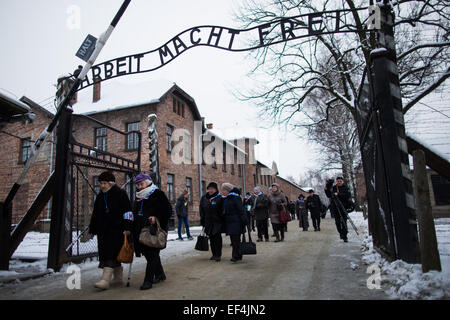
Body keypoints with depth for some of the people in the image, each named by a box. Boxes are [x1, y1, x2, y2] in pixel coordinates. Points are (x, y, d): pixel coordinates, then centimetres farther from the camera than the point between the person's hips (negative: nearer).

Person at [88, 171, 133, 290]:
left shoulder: (120, 194, -4)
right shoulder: (100, 196, 17)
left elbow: (127, 211, -9)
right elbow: (95, 214, 24)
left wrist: (127, 227, -17)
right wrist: (93, 229, 21)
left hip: (116, 229, -7)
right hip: (103, 230, 7)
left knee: (110, 253, -12)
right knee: (113, 254, 11)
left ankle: (105, 280, -14)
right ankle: (118, 277, 22)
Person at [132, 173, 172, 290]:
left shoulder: (158, 194, -5)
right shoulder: (138, 197, 16)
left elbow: (168, 210, -7)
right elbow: (135, 213, 25)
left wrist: (156, 218, -21)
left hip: (155, 230, -7)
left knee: (152, 255, -6)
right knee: (148, 253, 14)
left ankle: (148, 280, 0)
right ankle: (160, 274, 31)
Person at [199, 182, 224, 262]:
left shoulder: (220, 198, -7)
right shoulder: (204, 198, 9)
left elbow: (222, 210, -8)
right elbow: (202, 210, 15)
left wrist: (221, 219, -13)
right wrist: (202, 221, 11)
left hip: (217, 222, -5)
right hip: (208, 222, 5)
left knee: (217, 238, -4)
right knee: (211, 238, 10)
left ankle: (218, 255, 3)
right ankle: (214, 254, 20)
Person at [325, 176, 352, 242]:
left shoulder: (345, 188, -1)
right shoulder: (333, 188, 9)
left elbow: (348, 195, -17)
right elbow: (329, 196, 13)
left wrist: (338, 194, -24)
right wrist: (326, 189, -1)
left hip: (343, 206, -3)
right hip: (335, 207, 4)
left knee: (344, 221, -7)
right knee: (337, 221, 8)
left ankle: (345, 236, -1)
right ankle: (341, 233, 26)